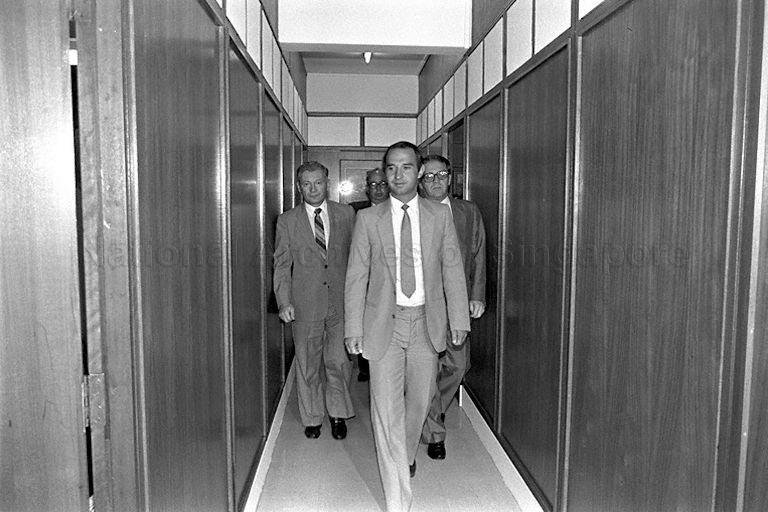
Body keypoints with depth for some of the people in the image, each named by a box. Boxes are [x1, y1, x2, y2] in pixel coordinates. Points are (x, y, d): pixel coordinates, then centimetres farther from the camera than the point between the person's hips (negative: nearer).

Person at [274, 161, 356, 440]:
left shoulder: (346, 213, 6)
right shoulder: (287, 220, 4)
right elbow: (281, 265, 3)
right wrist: (284, 301, -7)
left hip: (341, 301, 0)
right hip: (305, 303, 0)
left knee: (338, 361, 2)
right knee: (308, 364, 10)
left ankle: (338, 414, 24)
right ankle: (312, 417, 28)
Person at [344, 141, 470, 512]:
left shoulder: (440, 215, 5)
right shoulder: (368, 218, 2)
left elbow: (453, 270, 5)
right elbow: (356, 276, 2)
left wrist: (459, 319, 1)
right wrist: (353, 328, -2)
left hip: (426, 322, 2)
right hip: (384, 322, -1)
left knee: (420, 400, 15)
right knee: (387, 408, -2)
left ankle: (407, 453, 46)